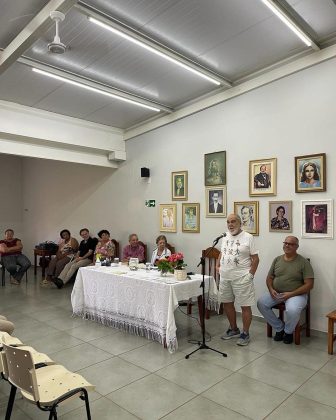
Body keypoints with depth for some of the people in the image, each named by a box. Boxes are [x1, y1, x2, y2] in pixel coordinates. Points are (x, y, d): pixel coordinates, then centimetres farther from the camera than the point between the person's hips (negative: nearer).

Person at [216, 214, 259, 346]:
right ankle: (233, 329, 34)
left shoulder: (248, 237, -9)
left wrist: (250, 275, -11)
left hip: (241, 279, -6)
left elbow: (255, 258, -7)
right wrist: (218, 266, 9)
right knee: (227, 304, 16)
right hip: (225, 278, 7)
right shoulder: (225, 237, 10)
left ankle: (245, 333, 18)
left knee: (245, 306, 3)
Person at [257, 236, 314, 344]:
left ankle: (288, 331, 0)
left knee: (292, 310, -35)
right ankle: (279, 327, 4)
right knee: (261, 303, -18)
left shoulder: (303, 262, -6)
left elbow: (309, 284, -11)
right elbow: (269, 278, 12)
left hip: (296, 294, -4)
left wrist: (291, 294, -19)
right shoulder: (277, 259, 7)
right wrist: (271, 289, -9)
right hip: (276, 293, 5)